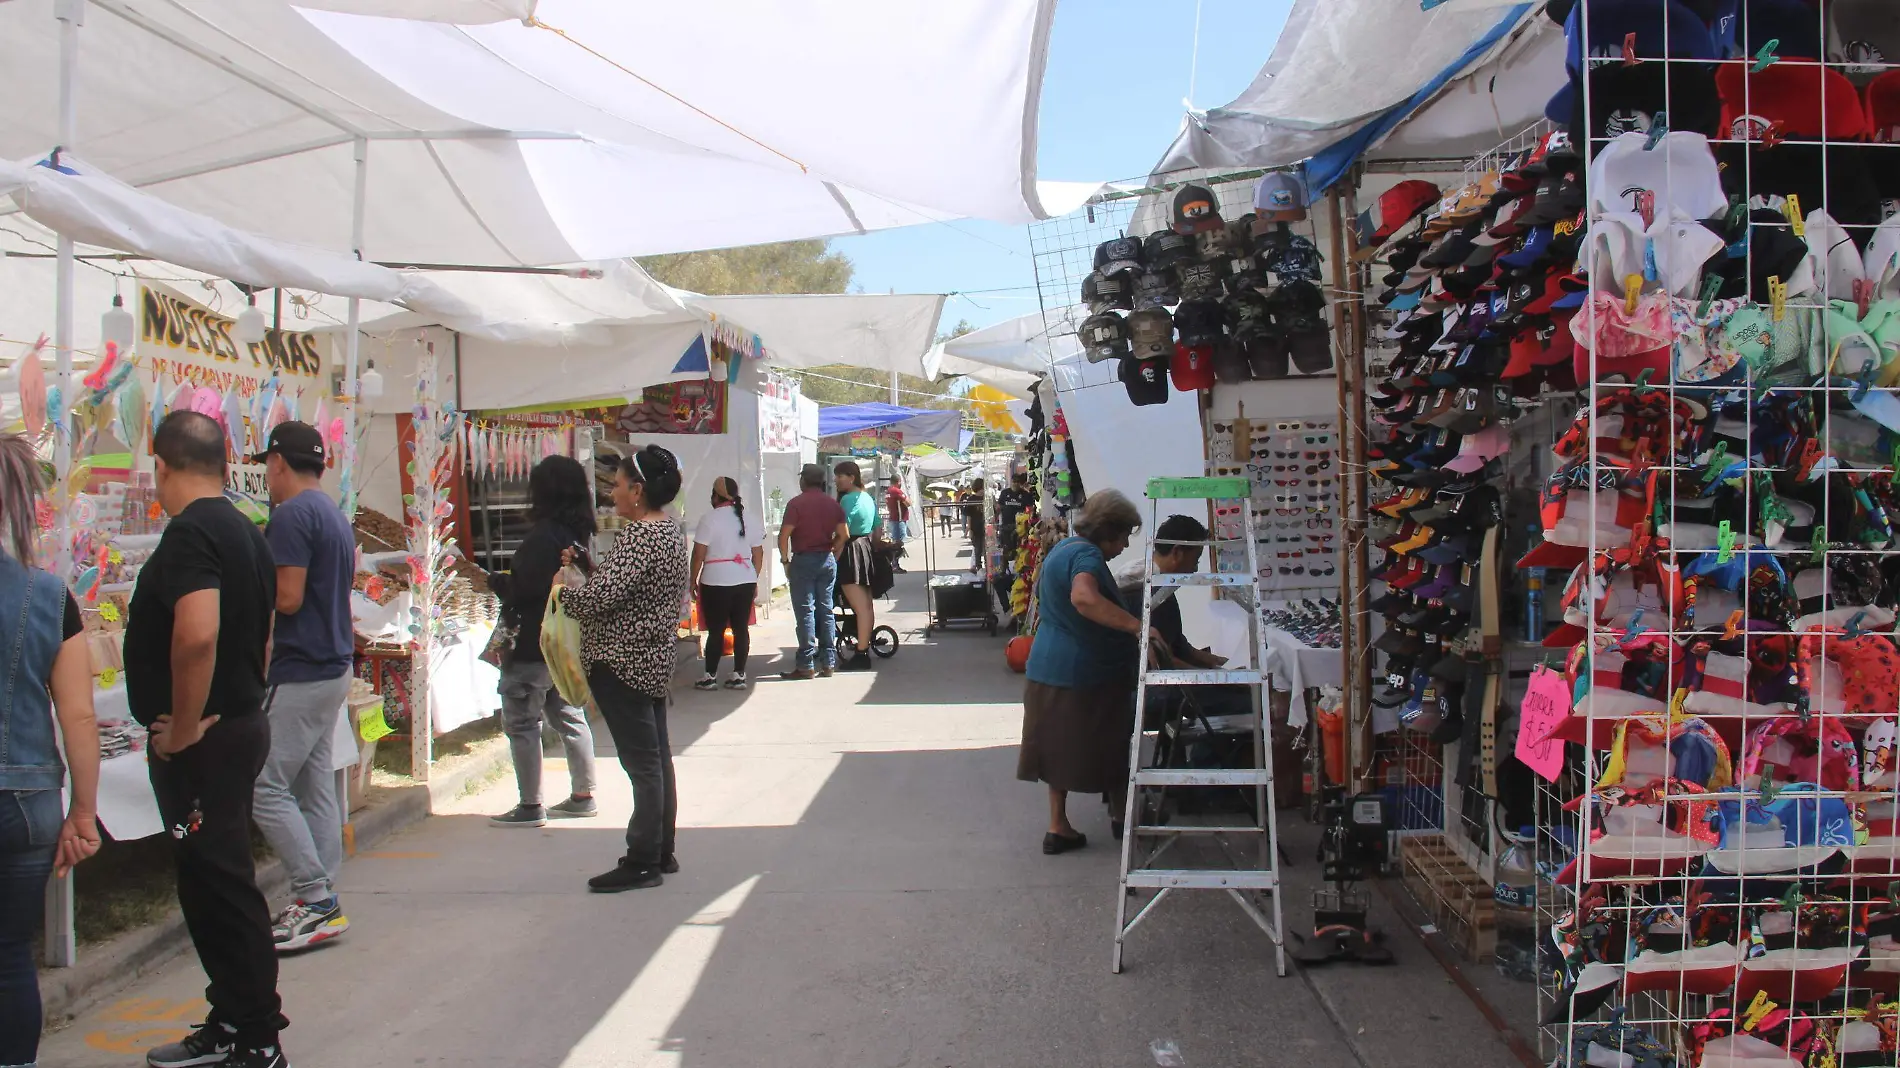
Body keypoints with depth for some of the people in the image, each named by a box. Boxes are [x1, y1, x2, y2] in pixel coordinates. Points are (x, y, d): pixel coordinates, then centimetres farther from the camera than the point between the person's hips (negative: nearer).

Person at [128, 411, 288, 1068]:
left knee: (219, 887, -2)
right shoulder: (245, 532, 13)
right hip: (240, 725, 10)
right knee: (218, 884, 18)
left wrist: (183, 729, -22)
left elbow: (196, 635, -32)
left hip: (200, 743, -10)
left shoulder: (189, 534, -18)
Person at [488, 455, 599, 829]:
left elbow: (521, 588, -21)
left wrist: (491, 579, -1)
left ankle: (530, 806, 4)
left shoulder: (543, 535, -20)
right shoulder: (580, 533, 7)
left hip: (533, 645, -9)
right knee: (567, 716, 15)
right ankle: (583, 796, 22)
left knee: (521, 721, 0)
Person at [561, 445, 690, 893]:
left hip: (623, 662, -10)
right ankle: (662, 852, 24)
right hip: (652, 658, 10)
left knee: (641, 762, -4)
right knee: (657, 756, 15)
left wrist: (566, 585, -7)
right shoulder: (670, 528, 11)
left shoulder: (639, 536, -21)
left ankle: (643, 863, 3)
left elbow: (599, 598, -26)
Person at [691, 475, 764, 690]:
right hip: (745, 581, 5)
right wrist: (754, 580, 18)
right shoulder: (748, 519, 8)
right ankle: (739, 675, 9)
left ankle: (710, 676, 7)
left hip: (716, 583, -4)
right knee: (741, 628, 7)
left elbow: (699, 554, -9)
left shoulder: (709, 519, -7)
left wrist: (694, 580, 1)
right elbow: (758, 554, 10)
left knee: (716, 630, 1)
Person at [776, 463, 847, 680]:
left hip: (803, 560, -5)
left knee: (805, 612, -3)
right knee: (826, 610, 10)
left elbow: (784, 535, -14)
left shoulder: (797, 503, -8)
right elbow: (844, 534, 5)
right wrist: (832, 553, 12)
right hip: (827, 560, 5)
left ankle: (806, 665, -3)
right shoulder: (832, 503, 8)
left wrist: (785, 560, -4)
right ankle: (828, 662, 12)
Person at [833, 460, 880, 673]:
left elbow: (843, 533, -20)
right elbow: (877, 529, 20)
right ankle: (865, 648, 21)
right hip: (866, 549, 10)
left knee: (860, 607, -10)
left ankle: (861, 656, -9)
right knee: (867, 605, 13)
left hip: (851, 552, -10)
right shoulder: (868, 498, 15)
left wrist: (834, 557, -15)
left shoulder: (848, 499, -15)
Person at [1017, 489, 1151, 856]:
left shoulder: (1061, 548, 11)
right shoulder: (1088, 556, -20)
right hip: (1087, 673, -9)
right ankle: (1119, 813, 27)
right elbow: (1084, 598, -42)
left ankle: (1058, 827, 15)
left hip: (1049, 667, 9)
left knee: (1059, 746, 12)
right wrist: (1136, 625, -48)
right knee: (1107, 747, 11)